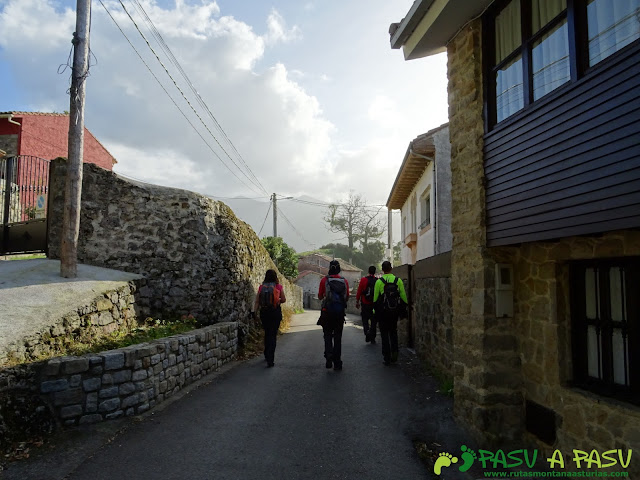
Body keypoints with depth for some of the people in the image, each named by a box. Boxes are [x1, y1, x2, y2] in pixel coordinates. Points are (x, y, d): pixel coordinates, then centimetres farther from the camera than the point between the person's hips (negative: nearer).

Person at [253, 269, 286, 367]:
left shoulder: (261, 287, -1)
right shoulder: (278, 287, -7)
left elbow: (256, 301, -2)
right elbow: (283, 300, 1)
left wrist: (255, 312, 2)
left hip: (264, 312, 3)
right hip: (275, 312, -3)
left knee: (267, 333, 21)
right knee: (272, 335, 0)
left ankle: (267, 355, 35)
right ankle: (270, 359, -8)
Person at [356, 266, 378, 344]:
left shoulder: (363, 280, -6)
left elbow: (359, 292, -4)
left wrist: (357, 302, 5)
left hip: (365, 304, -1)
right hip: (375, 304, 1)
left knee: (365, 319, 11)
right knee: (373, 321, 10)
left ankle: (367, 331, -15)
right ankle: (372, 339, 12)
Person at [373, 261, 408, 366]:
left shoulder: (379, 281, -8)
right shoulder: (398, 280, -1)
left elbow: (375, 299, -5)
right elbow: (403, 297, 1)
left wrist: (376, 310, 6)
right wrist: (403, 309, 11)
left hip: (383, 312, -2)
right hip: (395, 312, 2)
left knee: (384, 334, 7)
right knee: (393, 332, 20)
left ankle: (387, 358, 8)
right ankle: (394, 351, 3)